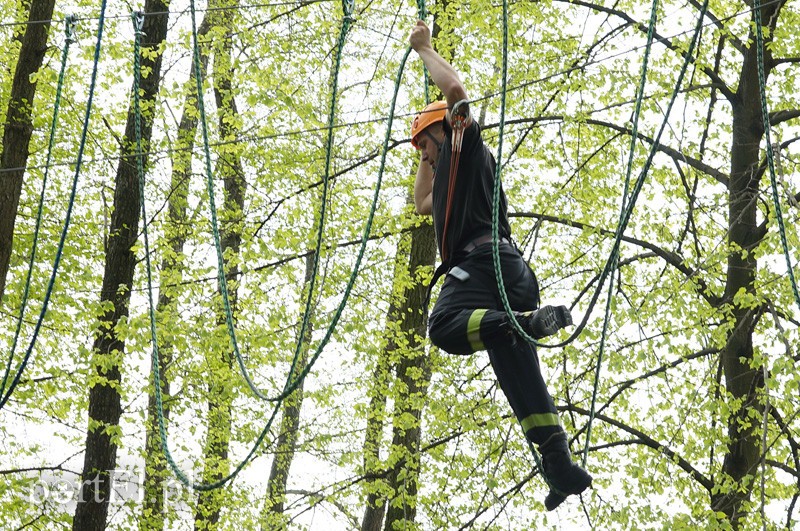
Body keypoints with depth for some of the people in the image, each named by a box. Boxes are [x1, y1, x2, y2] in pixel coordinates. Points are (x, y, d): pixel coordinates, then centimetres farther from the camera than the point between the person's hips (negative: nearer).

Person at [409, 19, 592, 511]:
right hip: (511, 272, 9)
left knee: (446, 327, -33)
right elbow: (423, 203, 56)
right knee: (522, 377, -1)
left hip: (484, 259, -9)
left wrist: (424, 49, 14)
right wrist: (428, 156, 54)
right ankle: (562, 466, -10)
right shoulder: (452, 178, 39)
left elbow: (456, 89, -1)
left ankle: (530, 320, -45)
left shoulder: (466, 142, 14)